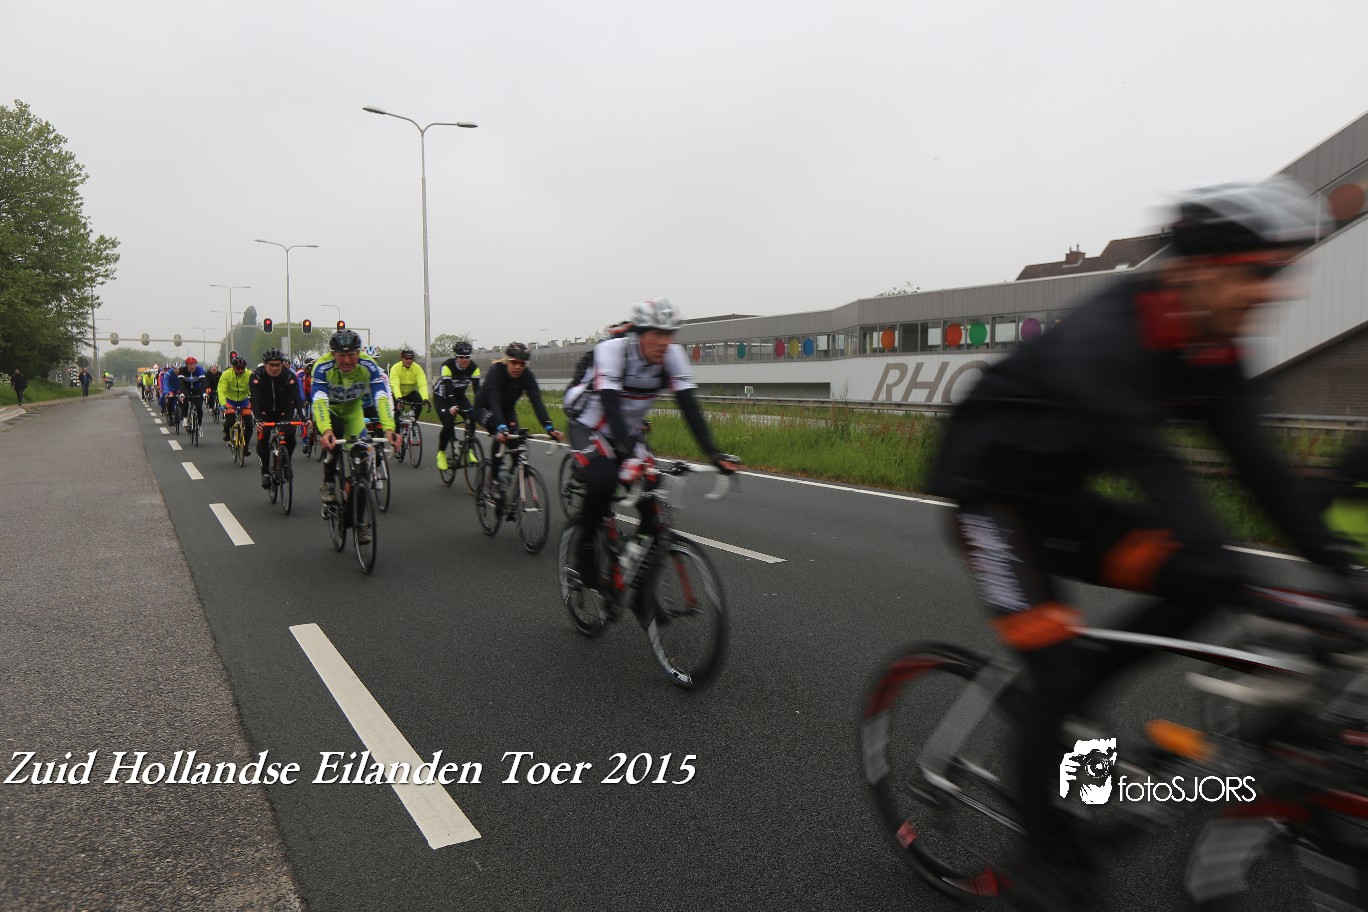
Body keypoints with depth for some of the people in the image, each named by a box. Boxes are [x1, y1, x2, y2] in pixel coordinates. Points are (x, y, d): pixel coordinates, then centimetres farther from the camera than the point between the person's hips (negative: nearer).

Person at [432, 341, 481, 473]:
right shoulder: (447, 366, -29)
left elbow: (477, 388, -25)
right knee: (448, 424, -22)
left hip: (459, 395, 4)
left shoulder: (473, 367, -18)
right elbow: (448, 388, -36)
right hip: (442, 396, -4)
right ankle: (441, 453, -1)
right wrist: (452, 406, -50)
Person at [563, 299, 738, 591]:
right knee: (603, 480, -32)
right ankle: (584, 554, -10)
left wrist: (713, 453, -35)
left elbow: (689, 406, -22)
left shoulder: (672, 355, -17)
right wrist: (629, 455, -53)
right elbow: (610, 405, -40)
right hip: (588, 426, -4)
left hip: (629, 432, 4)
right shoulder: (612, 350, -29)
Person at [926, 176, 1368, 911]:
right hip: (989, 489, -7)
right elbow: (1149, 460, -39)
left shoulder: (1211, 352, -2)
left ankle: (1060, 706, 6)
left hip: (1056, 495, 8)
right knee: (1058, 662, -12)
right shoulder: (1103, 334, -28)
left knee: (1195, 582, -11)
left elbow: (1255, 463, -2)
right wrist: (1232, 573, -46)